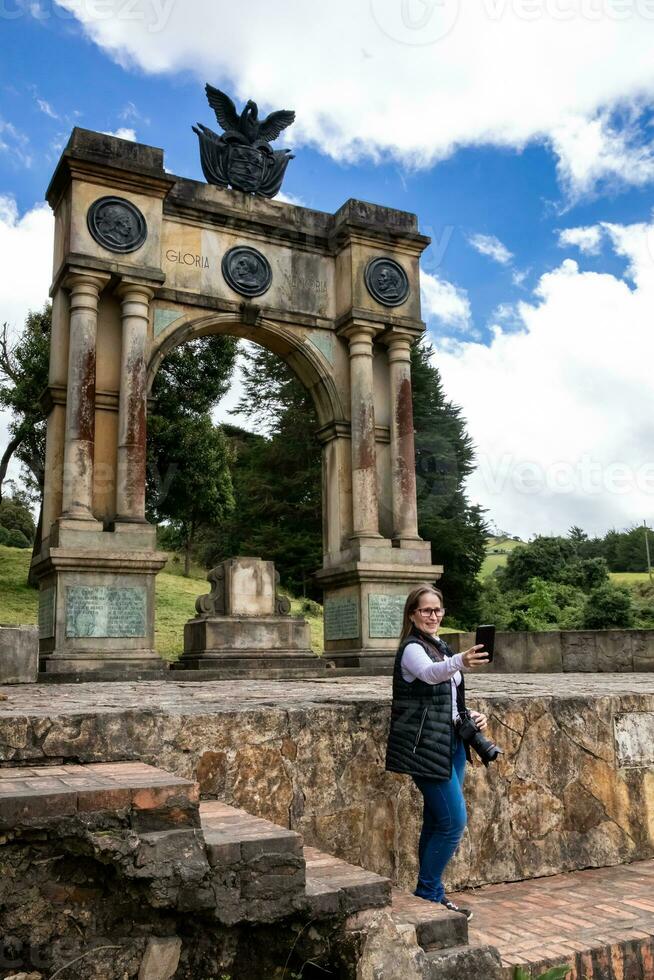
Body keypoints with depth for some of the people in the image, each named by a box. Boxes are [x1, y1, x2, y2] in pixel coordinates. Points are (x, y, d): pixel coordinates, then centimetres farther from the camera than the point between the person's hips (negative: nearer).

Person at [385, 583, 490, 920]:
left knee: (438, 822, 13)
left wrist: (471, 715, 5)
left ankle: (431, 895, 24)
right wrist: (460, 662, -57)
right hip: (427, 747, -8)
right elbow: (429, 674, -38)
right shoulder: (412, 649, -13)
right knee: (454, 821, -9)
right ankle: (427, 894, 6)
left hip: (451, 743, 8)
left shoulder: (442, 647, 14)